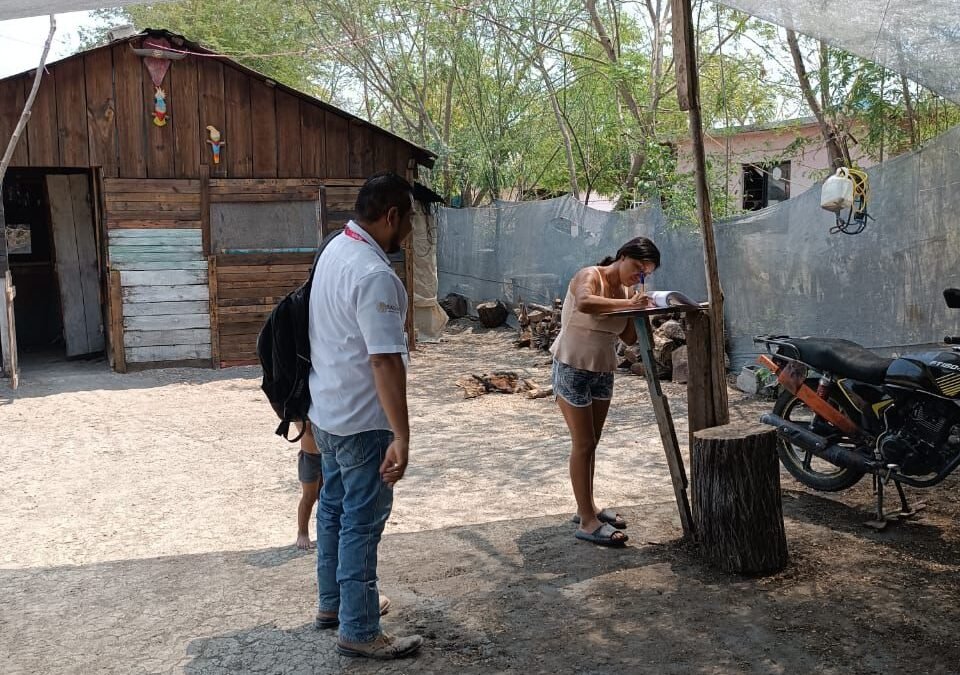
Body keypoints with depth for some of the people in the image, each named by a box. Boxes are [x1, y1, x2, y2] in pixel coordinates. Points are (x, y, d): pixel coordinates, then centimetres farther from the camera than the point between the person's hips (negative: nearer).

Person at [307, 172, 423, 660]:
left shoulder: (334, 250, 5)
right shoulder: (375, 276, -26)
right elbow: (385, 361, -30)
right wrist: (401, 436, -29)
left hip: (327, 411, 10)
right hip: (362, 422, -10)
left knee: (334, 508, 20)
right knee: (362, 522, 1)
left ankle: (333, 602, 36)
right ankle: (358, 631, 13)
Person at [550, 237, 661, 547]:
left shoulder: (626, 292, 5)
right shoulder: (590, 276, -16)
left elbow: (630, 338, 5)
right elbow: (584, 303, -39)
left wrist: (640, 311, -10)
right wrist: (627, 304, -36)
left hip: (603, 371, 7)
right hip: (572, 368, -7)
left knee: (591, 443, 15)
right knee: (583, 444, -6)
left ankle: (588, 506, 28)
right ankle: (587, 521, -1)